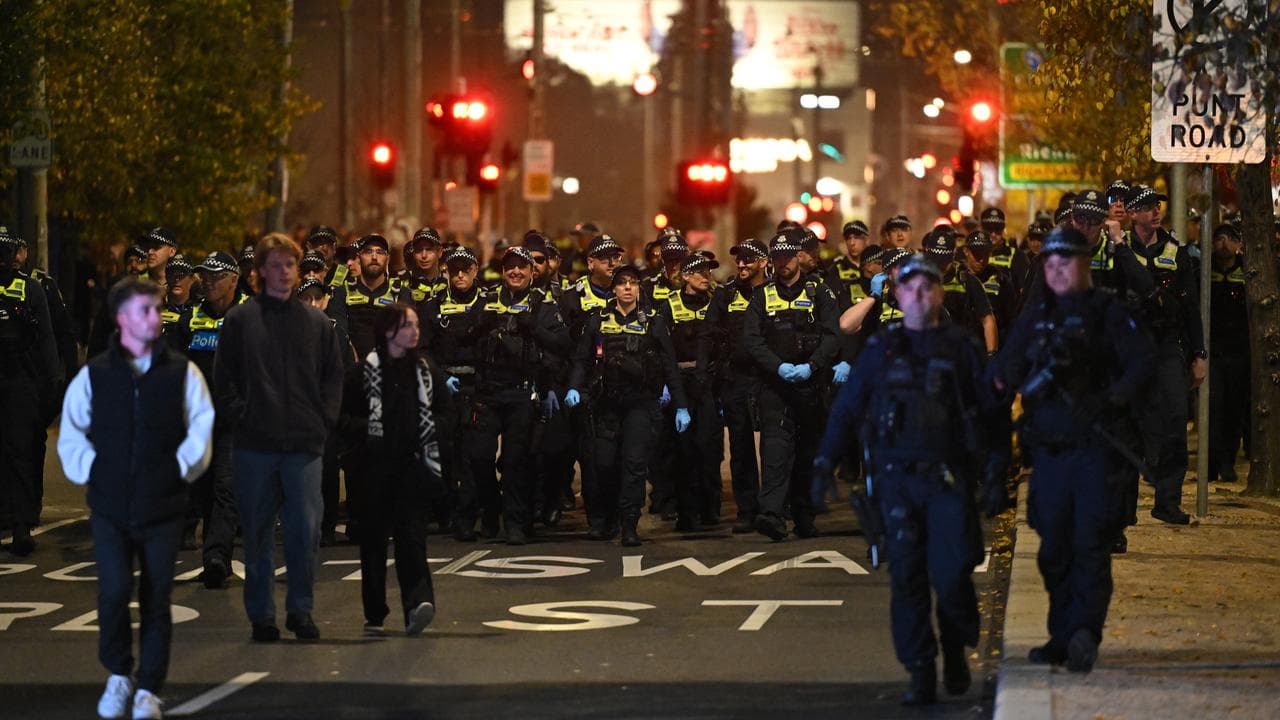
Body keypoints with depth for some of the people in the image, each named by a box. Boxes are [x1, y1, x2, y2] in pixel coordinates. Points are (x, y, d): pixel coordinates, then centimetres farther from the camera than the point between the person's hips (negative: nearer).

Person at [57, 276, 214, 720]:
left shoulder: (182, 372, 2)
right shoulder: (93, 375, 3)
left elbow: (203, 427, 4)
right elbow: (71, 432, 10)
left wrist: (182, 466, -3)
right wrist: (87, 468, -2)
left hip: (163, 507, 0)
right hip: (110, 507, 0)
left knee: (156, 599, 2)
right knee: (114, 591, -11)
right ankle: (118, 675, 11)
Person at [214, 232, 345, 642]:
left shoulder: (317, 322, 11)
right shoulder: (240, 319, 5)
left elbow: (333, 375, 13)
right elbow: (223, 378, 4)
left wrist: (324, 419, 2)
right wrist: (241, 417, -5)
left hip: (305, 443, 1)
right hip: (255, 445, -1)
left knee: (306, 528, -6)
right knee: (258, 532, 4)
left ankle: (301, 609, 7)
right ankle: (261, 614, 11)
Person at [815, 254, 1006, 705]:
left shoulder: (962, 348, 5)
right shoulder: (881, 350, 11)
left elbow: (993, 414, 6)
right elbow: (846, 408, 13)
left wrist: (998, 478, 1)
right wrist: (825, 462, 4)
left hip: (948, 480, -2)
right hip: (897, 478, 2)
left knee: (951, 574, -8)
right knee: (906, 577, -2)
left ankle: (955, 650, 19)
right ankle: (921, 674, 4)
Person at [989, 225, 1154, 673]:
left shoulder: (1108, 313, 2)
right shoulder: (1034, 318, 15)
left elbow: (1144, 362, -6)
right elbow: (1003, 368, 10)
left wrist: (1116, 398, -21)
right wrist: (1007, 378, -14)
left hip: (1096, 448, -4)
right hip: (1048, 451, 4)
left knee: (1091, 544, -12)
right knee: (1054, 549, 8)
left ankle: (1084, 632, -19)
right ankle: (1062, 636, 16)